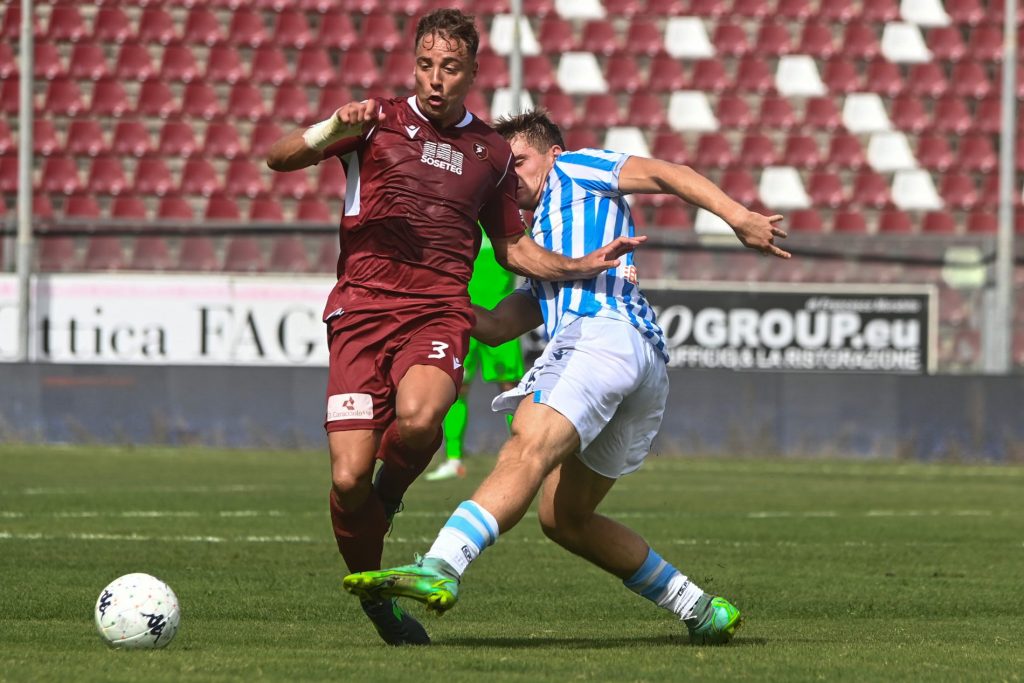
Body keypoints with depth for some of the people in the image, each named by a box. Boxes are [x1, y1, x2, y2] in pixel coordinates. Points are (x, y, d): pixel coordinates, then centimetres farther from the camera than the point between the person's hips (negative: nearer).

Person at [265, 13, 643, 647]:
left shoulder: (492, 150, 17)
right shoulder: (378, 121, 8)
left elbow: (512, 248, 28)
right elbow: (278, 158, 1)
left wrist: (584, 265, 12)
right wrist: (332, 128, -18)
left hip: (439, 313, 1)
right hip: (362, 307, -1)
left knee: (419, 417, -34)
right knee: (350, 480, -13)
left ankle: (389, 494, -1)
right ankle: (372, 593, 14)